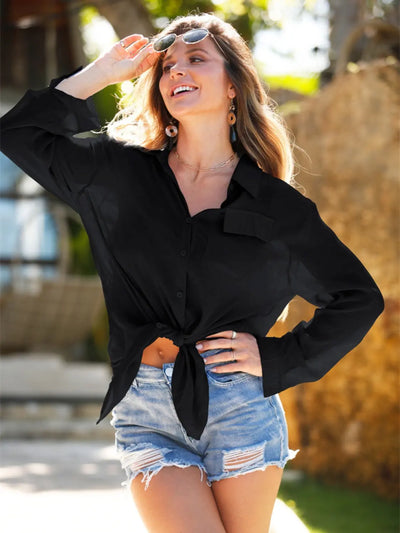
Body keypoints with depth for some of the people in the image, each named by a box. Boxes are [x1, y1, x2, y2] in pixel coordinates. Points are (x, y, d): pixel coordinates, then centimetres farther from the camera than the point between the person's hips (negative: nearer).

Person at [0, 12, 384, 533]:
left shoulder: (277, 205, 4)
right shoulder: (122, 172, 9)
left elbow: (360, 298, 10)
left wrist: (278, 358, 0)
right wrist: (103, 72, 8)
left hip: (240, 406, 0)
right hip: (146, 413, 1)